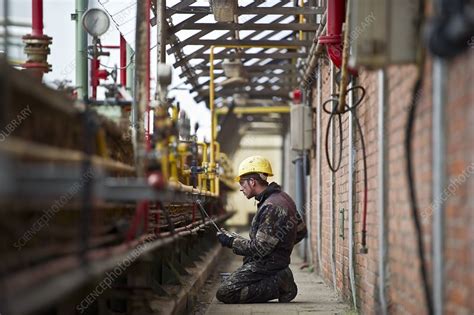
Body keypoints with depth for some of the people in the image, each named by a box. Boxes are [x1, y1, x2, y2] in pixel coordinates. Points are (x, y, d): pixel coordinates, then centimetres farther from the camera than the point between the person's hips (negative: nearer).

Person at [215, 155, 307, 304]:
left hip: (266, 264, -10)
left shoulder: (271, 208, -23)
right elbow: (301, 231, 19)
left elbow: (259, 249, -23)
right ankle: (279, 280, 7)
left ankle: (277, 286, -12)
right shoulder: (283, 197, 8)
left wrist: (231, 241, -13)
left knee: (224, 293, -14)